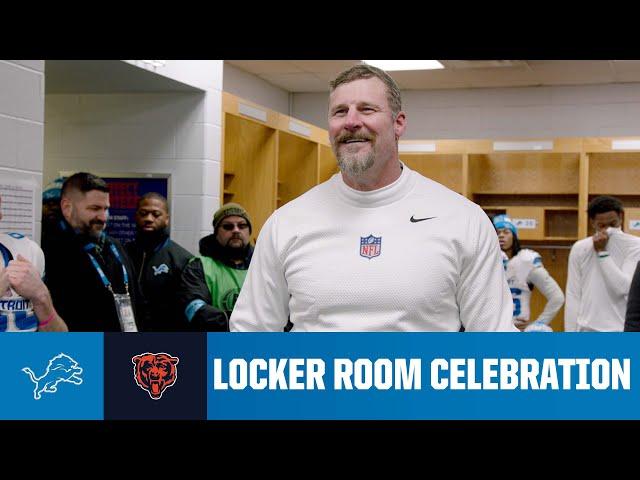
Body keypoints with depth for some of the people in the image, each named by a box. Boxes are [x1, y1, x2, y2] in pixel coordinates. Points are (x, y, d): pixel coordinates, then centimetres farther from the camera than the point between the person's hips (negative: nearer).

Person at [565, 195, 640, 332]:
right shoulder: (580, 249, 5)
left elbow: (624, 288, -16)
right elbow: (573, 297, 5)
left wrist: (602, 252, -12)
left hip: (623, 332, -2)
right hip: (588, 332, 2)